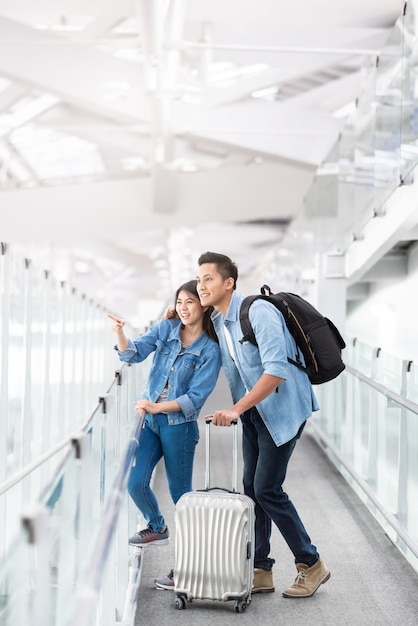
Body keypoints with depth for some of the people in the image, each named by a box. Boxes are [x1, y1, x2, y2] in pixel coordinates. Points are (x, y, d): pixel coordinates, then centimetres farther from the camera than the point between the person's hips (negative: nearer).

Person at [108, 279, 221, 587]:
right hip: (150, 420, 4)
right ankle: (158, 529, 32)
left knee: (180, 491, 3)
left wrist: (157, 407, -20)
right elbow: (134, 353, -6)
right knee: (135, 483, 2)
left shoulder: (210, 350, -10)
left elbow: (195, 397, -14)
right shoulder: (165, 328, 2)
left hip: (179, 425, -4)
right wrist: (120, 334, -26)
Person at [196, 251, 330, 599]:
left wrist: (236, 409, -29)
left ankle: (311, 564, 6)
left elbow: (277, 370, -29)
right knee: (252, 488, 7)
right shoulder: (216, 321, 5)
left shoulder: (258, 312, -22)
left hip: (283, 406, -8)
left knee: (267, 488, -9)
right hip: (253, 411, 8)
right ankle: (261, 570, 16)